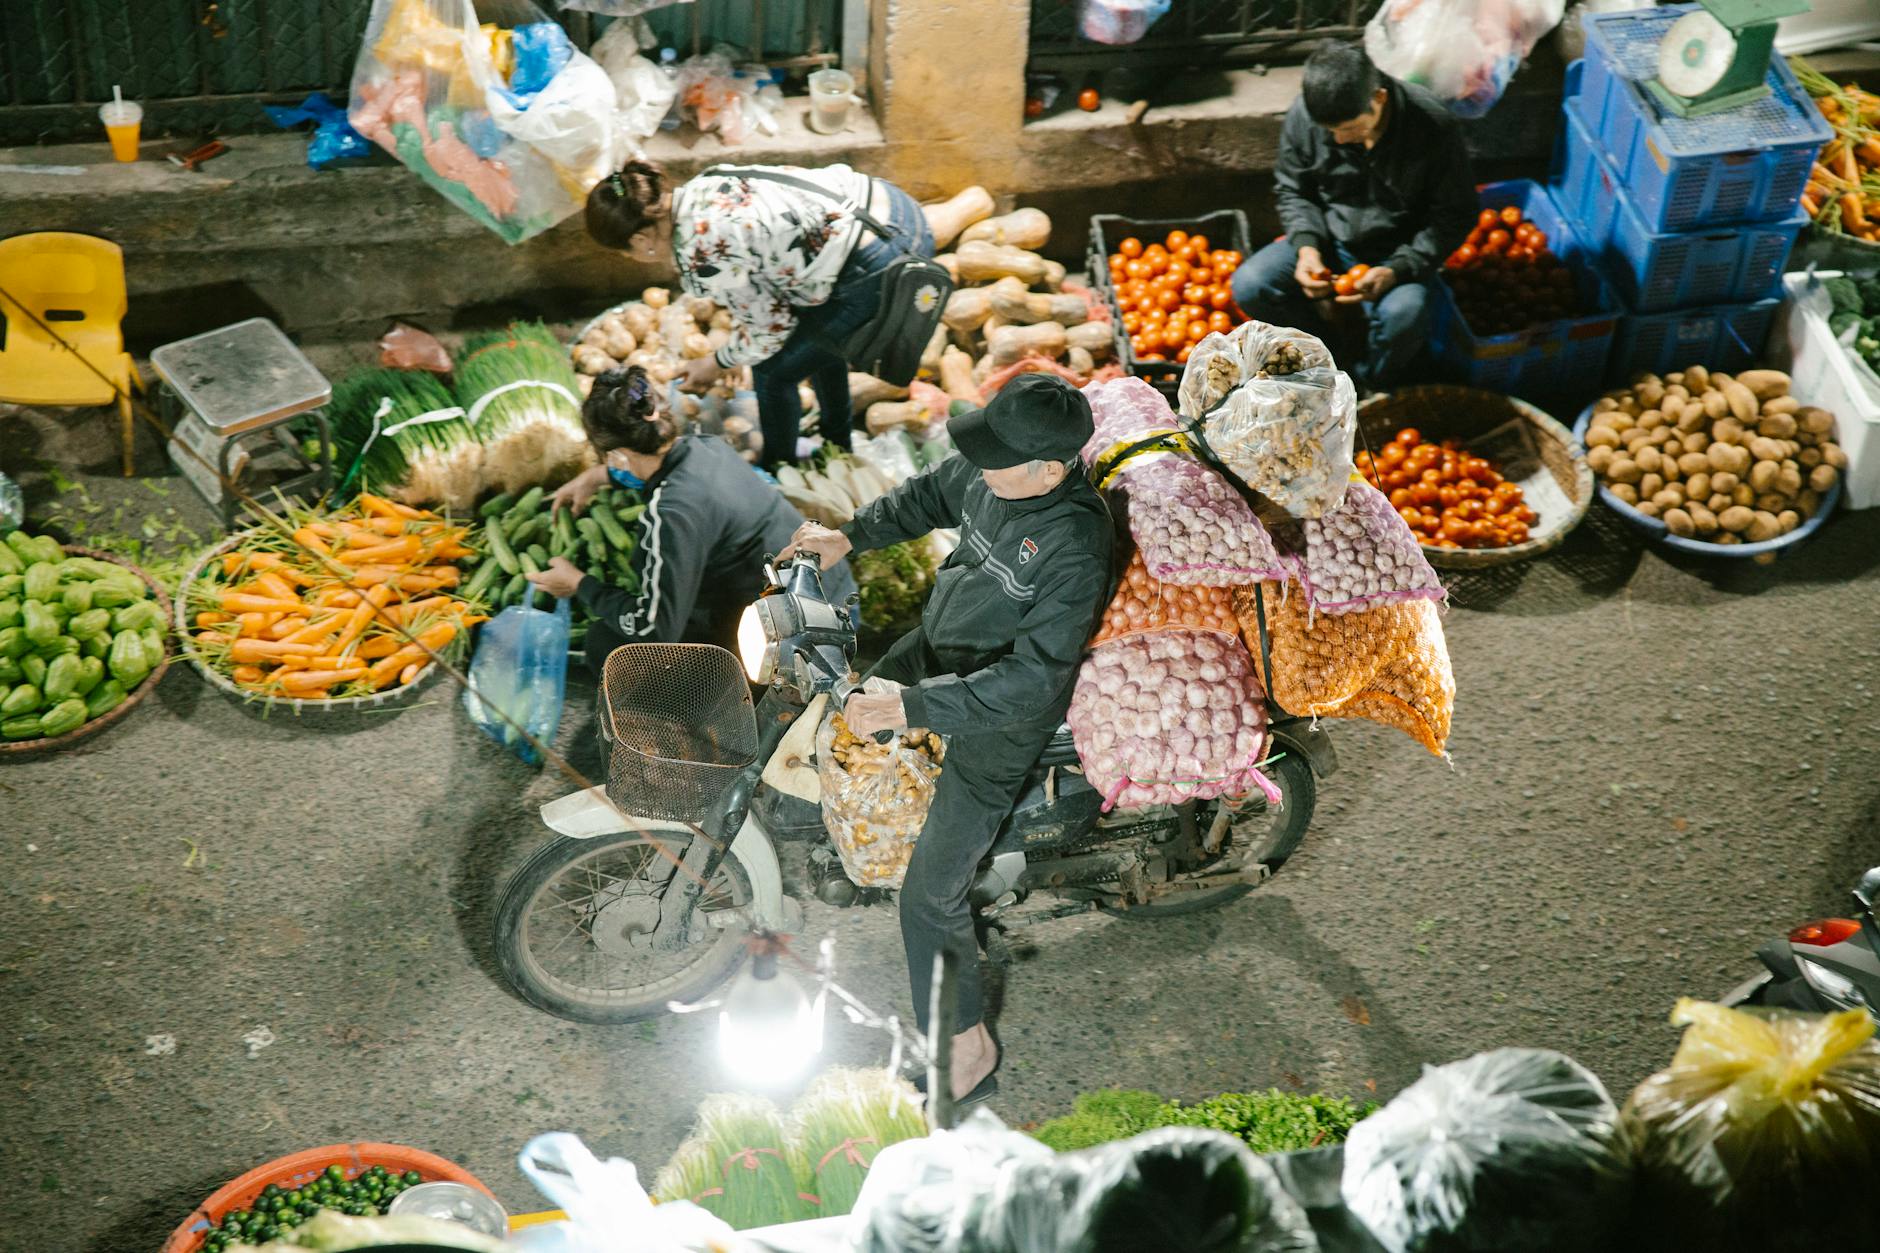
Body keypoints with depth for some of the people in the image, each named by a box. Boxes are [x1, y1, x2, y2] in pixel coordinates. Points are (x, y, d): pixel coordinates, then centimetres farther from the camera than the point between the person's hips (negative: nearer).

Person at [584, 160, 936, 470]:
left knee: (774, 371, 13)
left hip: (877, 272, -9)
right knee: (819, 336, 34)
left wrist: (717, 364, 15)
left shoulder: (700, 257, -16)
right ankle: (836, 446, 56)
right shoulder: (701, 184, 8)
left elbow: (769, 329, -4)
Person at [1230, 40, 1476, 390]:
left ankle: (1369, 393, -2)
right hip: (1328, 241, 3)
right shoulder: (1303, 115, -14)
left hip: (1399, 253, -3)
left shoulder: (1434, 128, -22)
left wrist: (1397, 270, -25)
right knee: (1249, 286, -22)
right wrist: (1306, 247, -17)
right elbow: (1294, 191, 3)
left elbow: (1454, 217, -11)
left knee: (1403, 315, -35)